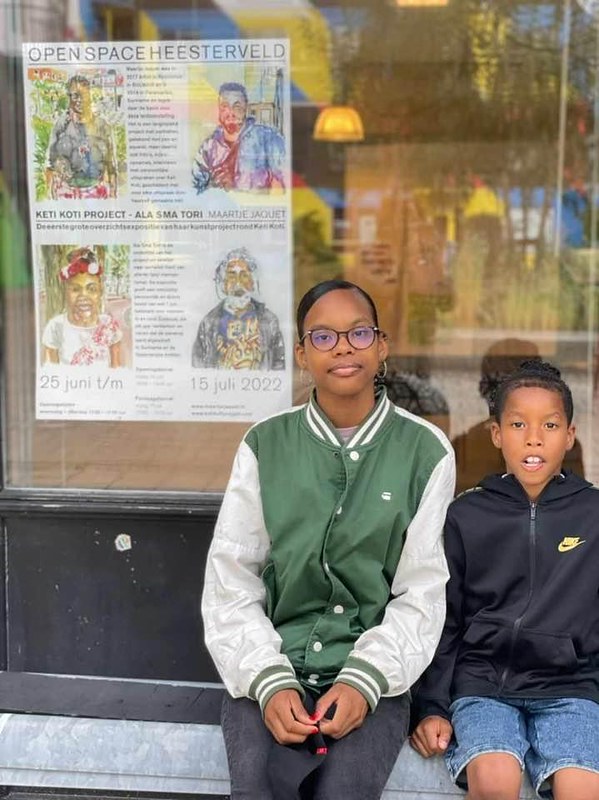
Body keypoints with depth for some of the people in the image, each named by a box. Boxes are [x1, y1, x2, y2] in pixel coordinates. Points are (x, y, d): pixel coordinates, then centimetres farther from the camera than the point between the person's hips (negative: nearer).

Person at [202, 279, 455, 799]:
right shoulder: (264, 446, 4)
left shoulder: (425, 452, 1)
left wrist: (364, 680, -13)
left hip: (372, 675, 0)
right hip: (271, 665, 1)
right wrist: (269, 681, -12)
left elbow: (421, 593, 0)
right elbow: (231, 584, 2)